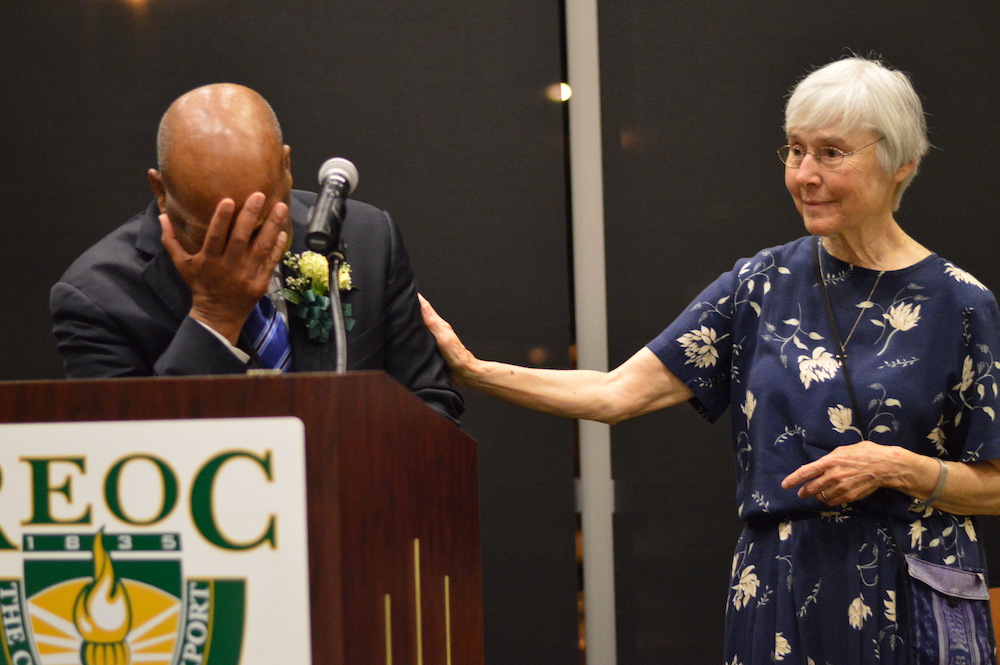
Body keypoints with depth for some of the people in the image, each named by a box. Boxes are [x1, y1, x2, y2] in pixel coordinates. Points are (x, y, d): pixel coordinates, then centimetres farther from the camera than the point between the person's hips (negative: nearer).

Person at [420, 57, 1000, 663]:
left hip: (910, 603, -2)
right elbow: (617, 392, -1)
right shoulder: (762, 285, 3)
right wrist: (470, 369, -8)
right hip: (779, 594, 2)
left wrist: (896, 467, -18)